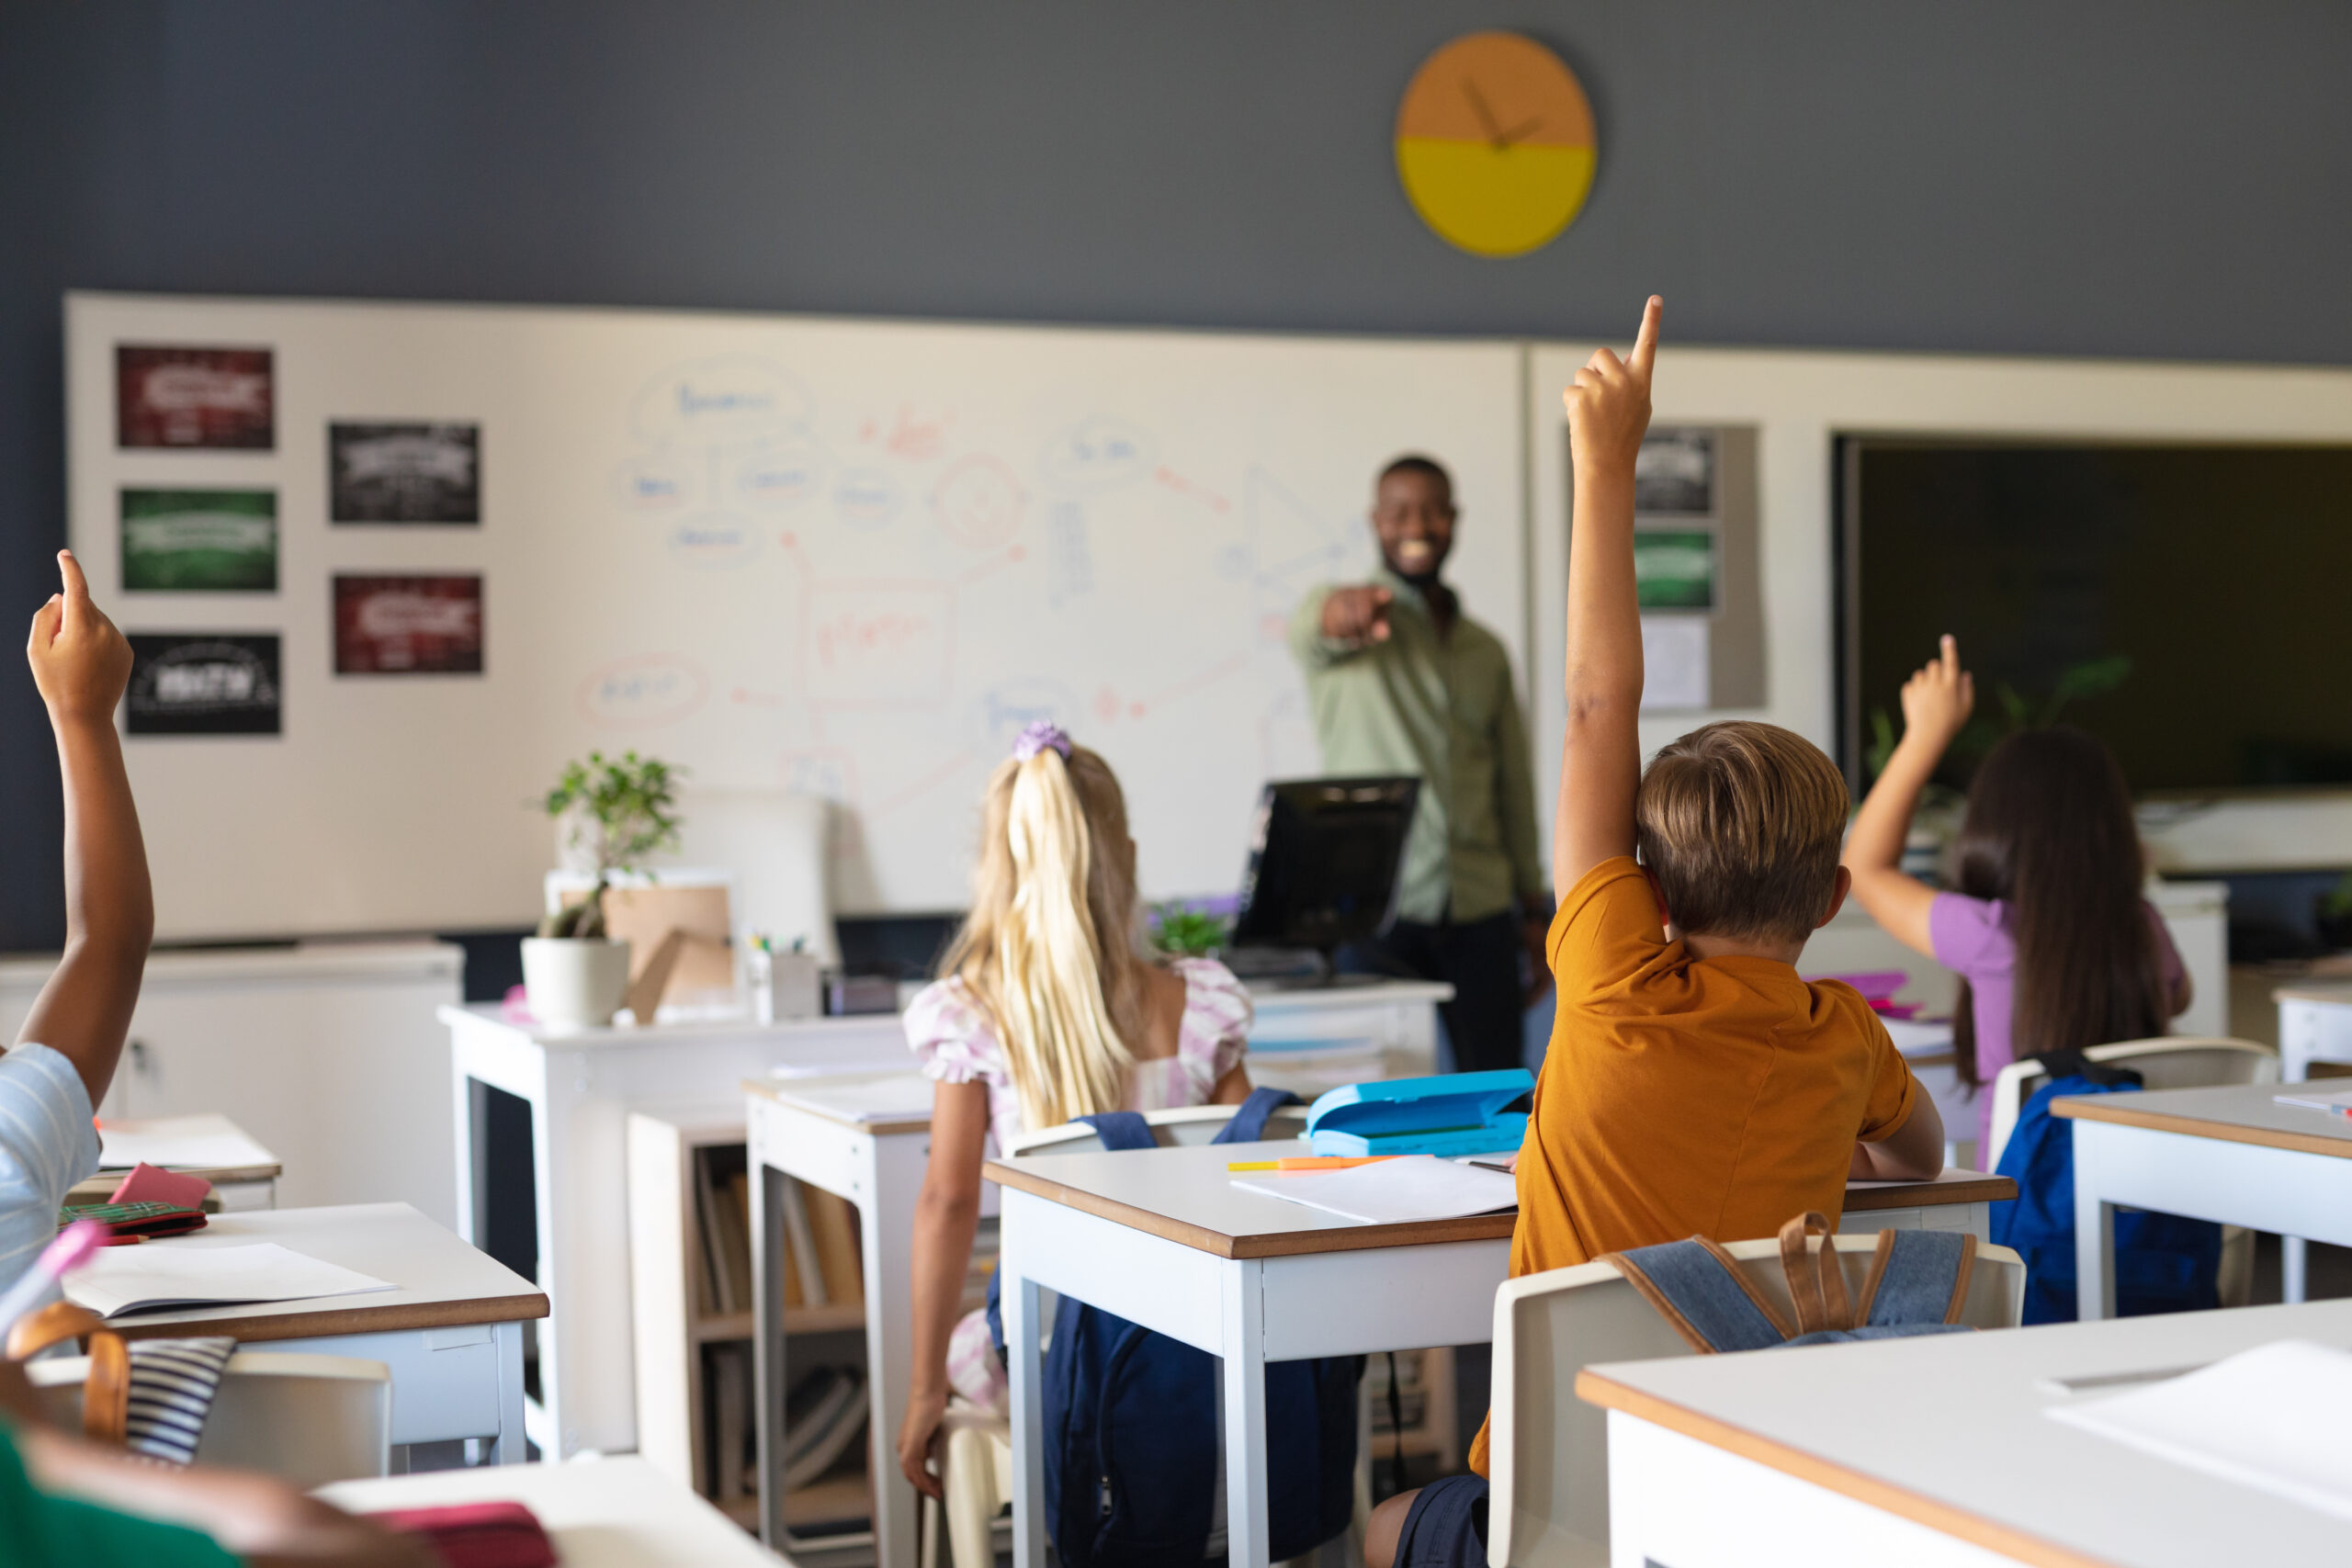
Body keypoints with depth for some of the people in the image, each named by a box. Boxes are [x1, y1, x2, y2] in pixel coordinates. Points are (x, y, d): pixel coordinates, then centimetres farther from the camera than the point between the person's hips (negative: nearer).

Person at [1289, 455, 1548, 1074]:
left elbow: (1514, 785, 18)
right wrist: (1343, 612, -49)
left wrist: (1534, 912, 13)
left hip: (1480, 912, 4)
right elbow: (1311, 627, -24)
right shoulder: (1348, 624, 2)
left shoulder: (1486, 651, 17)